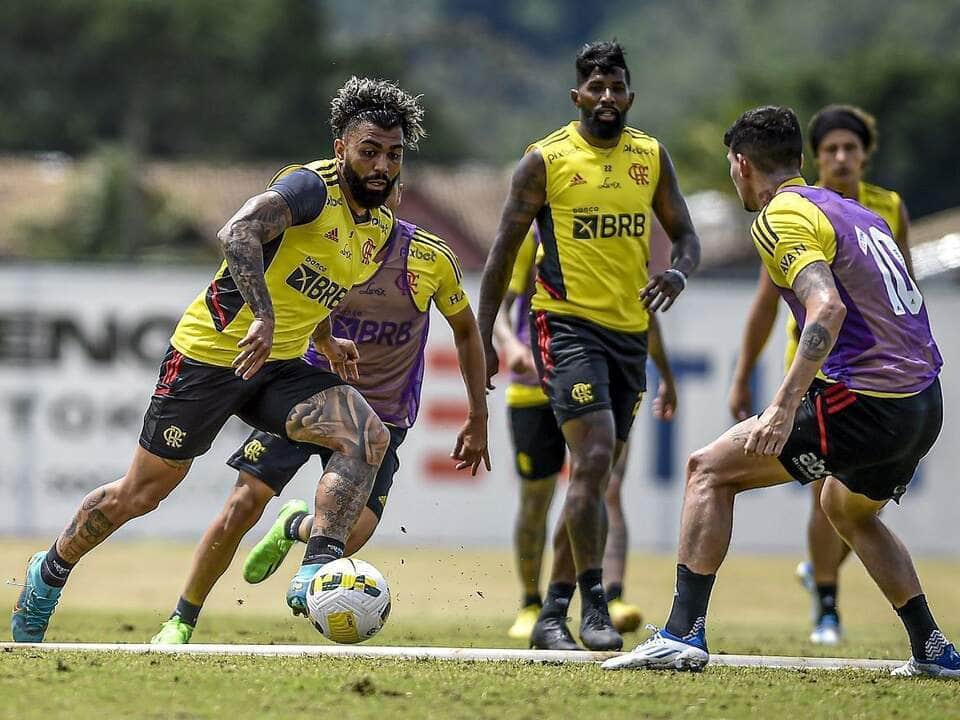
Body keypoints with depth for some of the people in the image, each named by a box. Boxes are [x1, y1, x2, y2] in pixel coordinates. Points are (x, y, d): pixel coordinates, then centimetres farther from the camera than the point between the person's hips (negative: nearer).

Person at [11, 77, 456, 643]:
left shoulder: (383, 231, 7)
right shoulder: (314, 187, -19)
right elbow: (238, 233, -37)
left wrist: (324, 339, 29)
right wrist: (263, 316, -46)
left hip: (279, 367, 7)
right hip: (210, 355, -6)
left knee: (369, 437, -21)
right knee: (140, 493, 5)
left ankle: (318, 571, -28)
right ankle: (50, 573, 30)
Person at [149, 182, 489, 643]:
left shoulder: (433, 258, -8)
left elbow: (465, 330, 8)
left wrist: (477, 418, 10)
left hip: (382, 413, 0)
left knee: (348, 536, -17)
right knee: (245, 503, -14)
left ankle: (295, 527, 22)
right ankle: (181, 622, 3)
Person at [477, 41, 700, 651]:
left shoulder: (652, 158, 8)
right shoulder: (545, 160, -4)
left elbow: (687, 238, 10)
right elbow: (505, 250, 0)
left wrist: (678, 273, -14)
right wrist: (483, 339, -3)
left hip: (631, 332, 5)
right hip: (568, 325, -5)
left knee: (595, 476, 9)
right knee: (594, 458, -20)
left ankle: (554, 611, 18)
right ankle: (593, 603, -15)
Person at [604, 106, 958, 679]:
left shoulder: (782, 217, -7)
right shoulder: (858, 212, 20)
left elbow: (827, 307, -23)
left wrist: (785, 405, -29)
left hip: (865, 404, -9)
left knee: (710, 470, -1)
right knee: (848, 508, 34)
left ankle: (684, 636, -10)